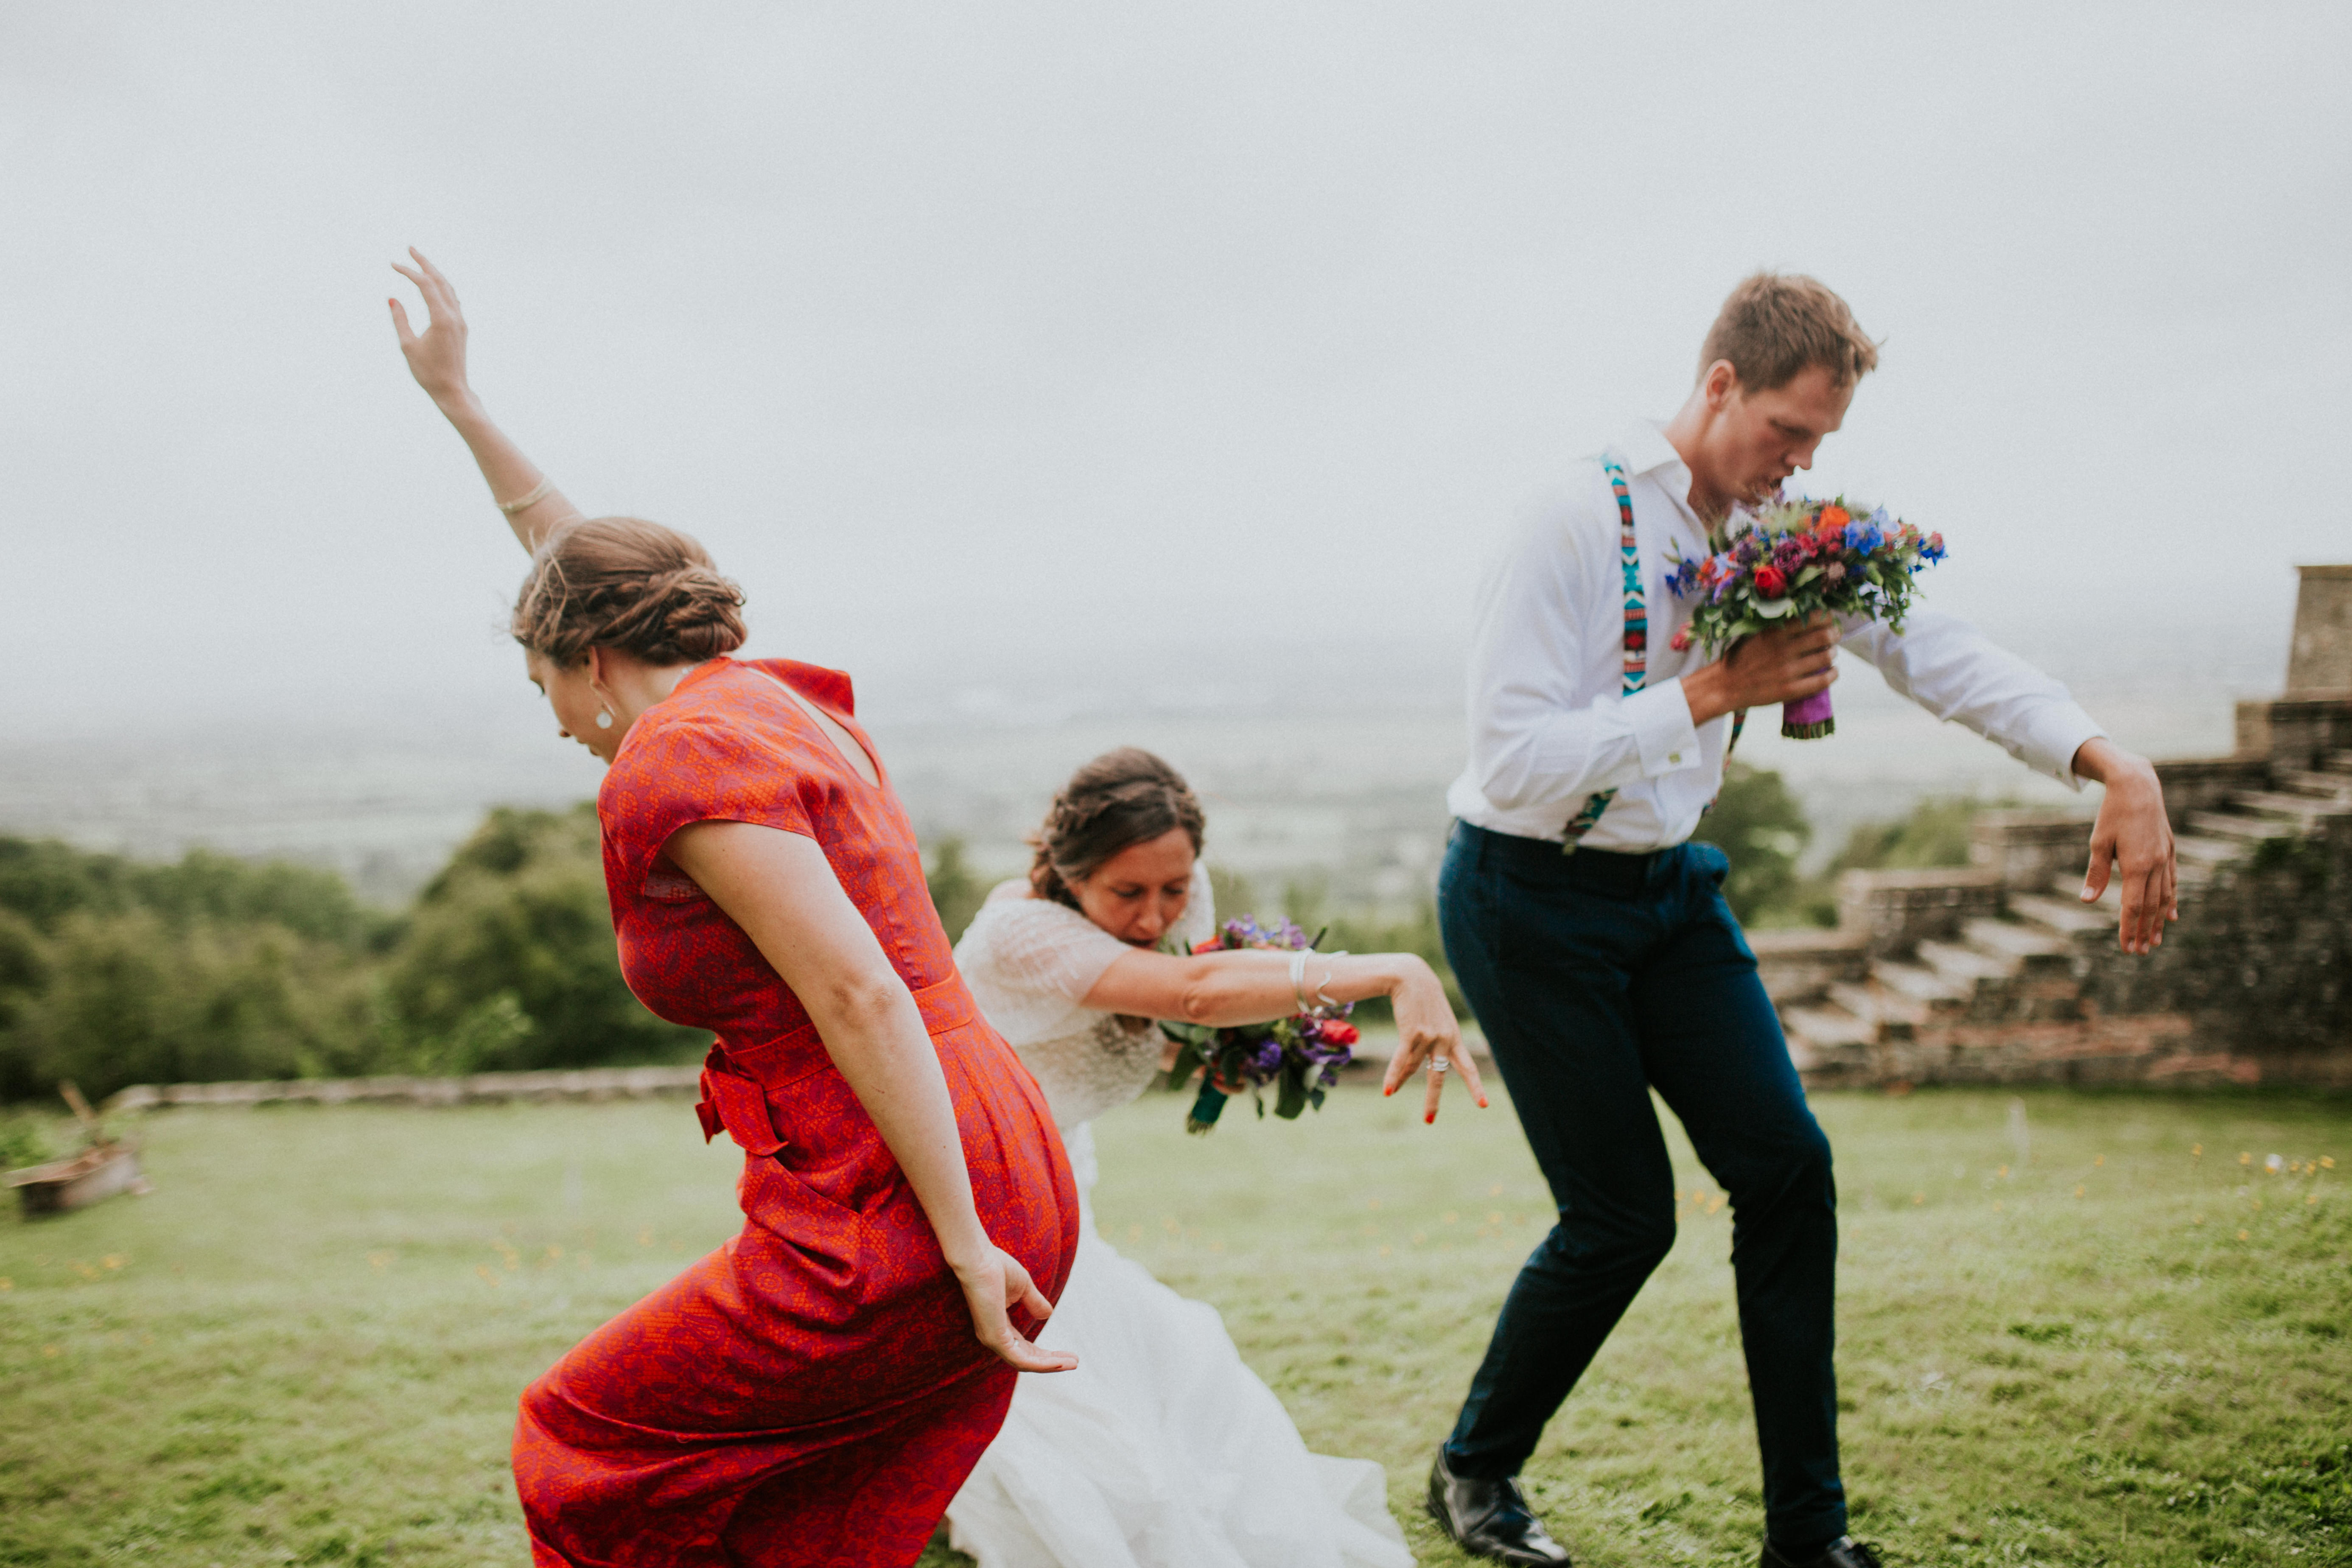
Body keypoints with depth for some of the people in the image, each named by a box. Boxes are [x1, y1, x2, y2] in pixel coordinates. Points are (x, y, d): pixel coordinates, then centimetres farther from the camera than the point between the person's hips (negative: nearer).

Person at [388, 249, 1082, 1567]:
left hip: (891, 1222, -9)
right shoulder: (776, 699, 16)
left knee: (590, 1452, 10)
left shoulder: (682, 761, -12)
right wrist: (457, 398, 41)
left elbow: (860, 994, -21)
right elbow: (584, 564, 33)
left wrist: (962, 1246, -21)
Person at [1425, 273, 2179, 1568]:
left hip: (1668, 887, 7)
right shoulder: (1575, 530, -21)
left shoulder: (1778, 527, 0)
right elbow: (1515, 765, -26)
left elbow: (1931, 649, -7)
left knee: (1786, 1169, 0)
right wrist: (1710, 692, -30)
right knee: (1622, 1218, -2)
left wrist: (2116, 767, -19)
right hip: (1530, 901, -7)